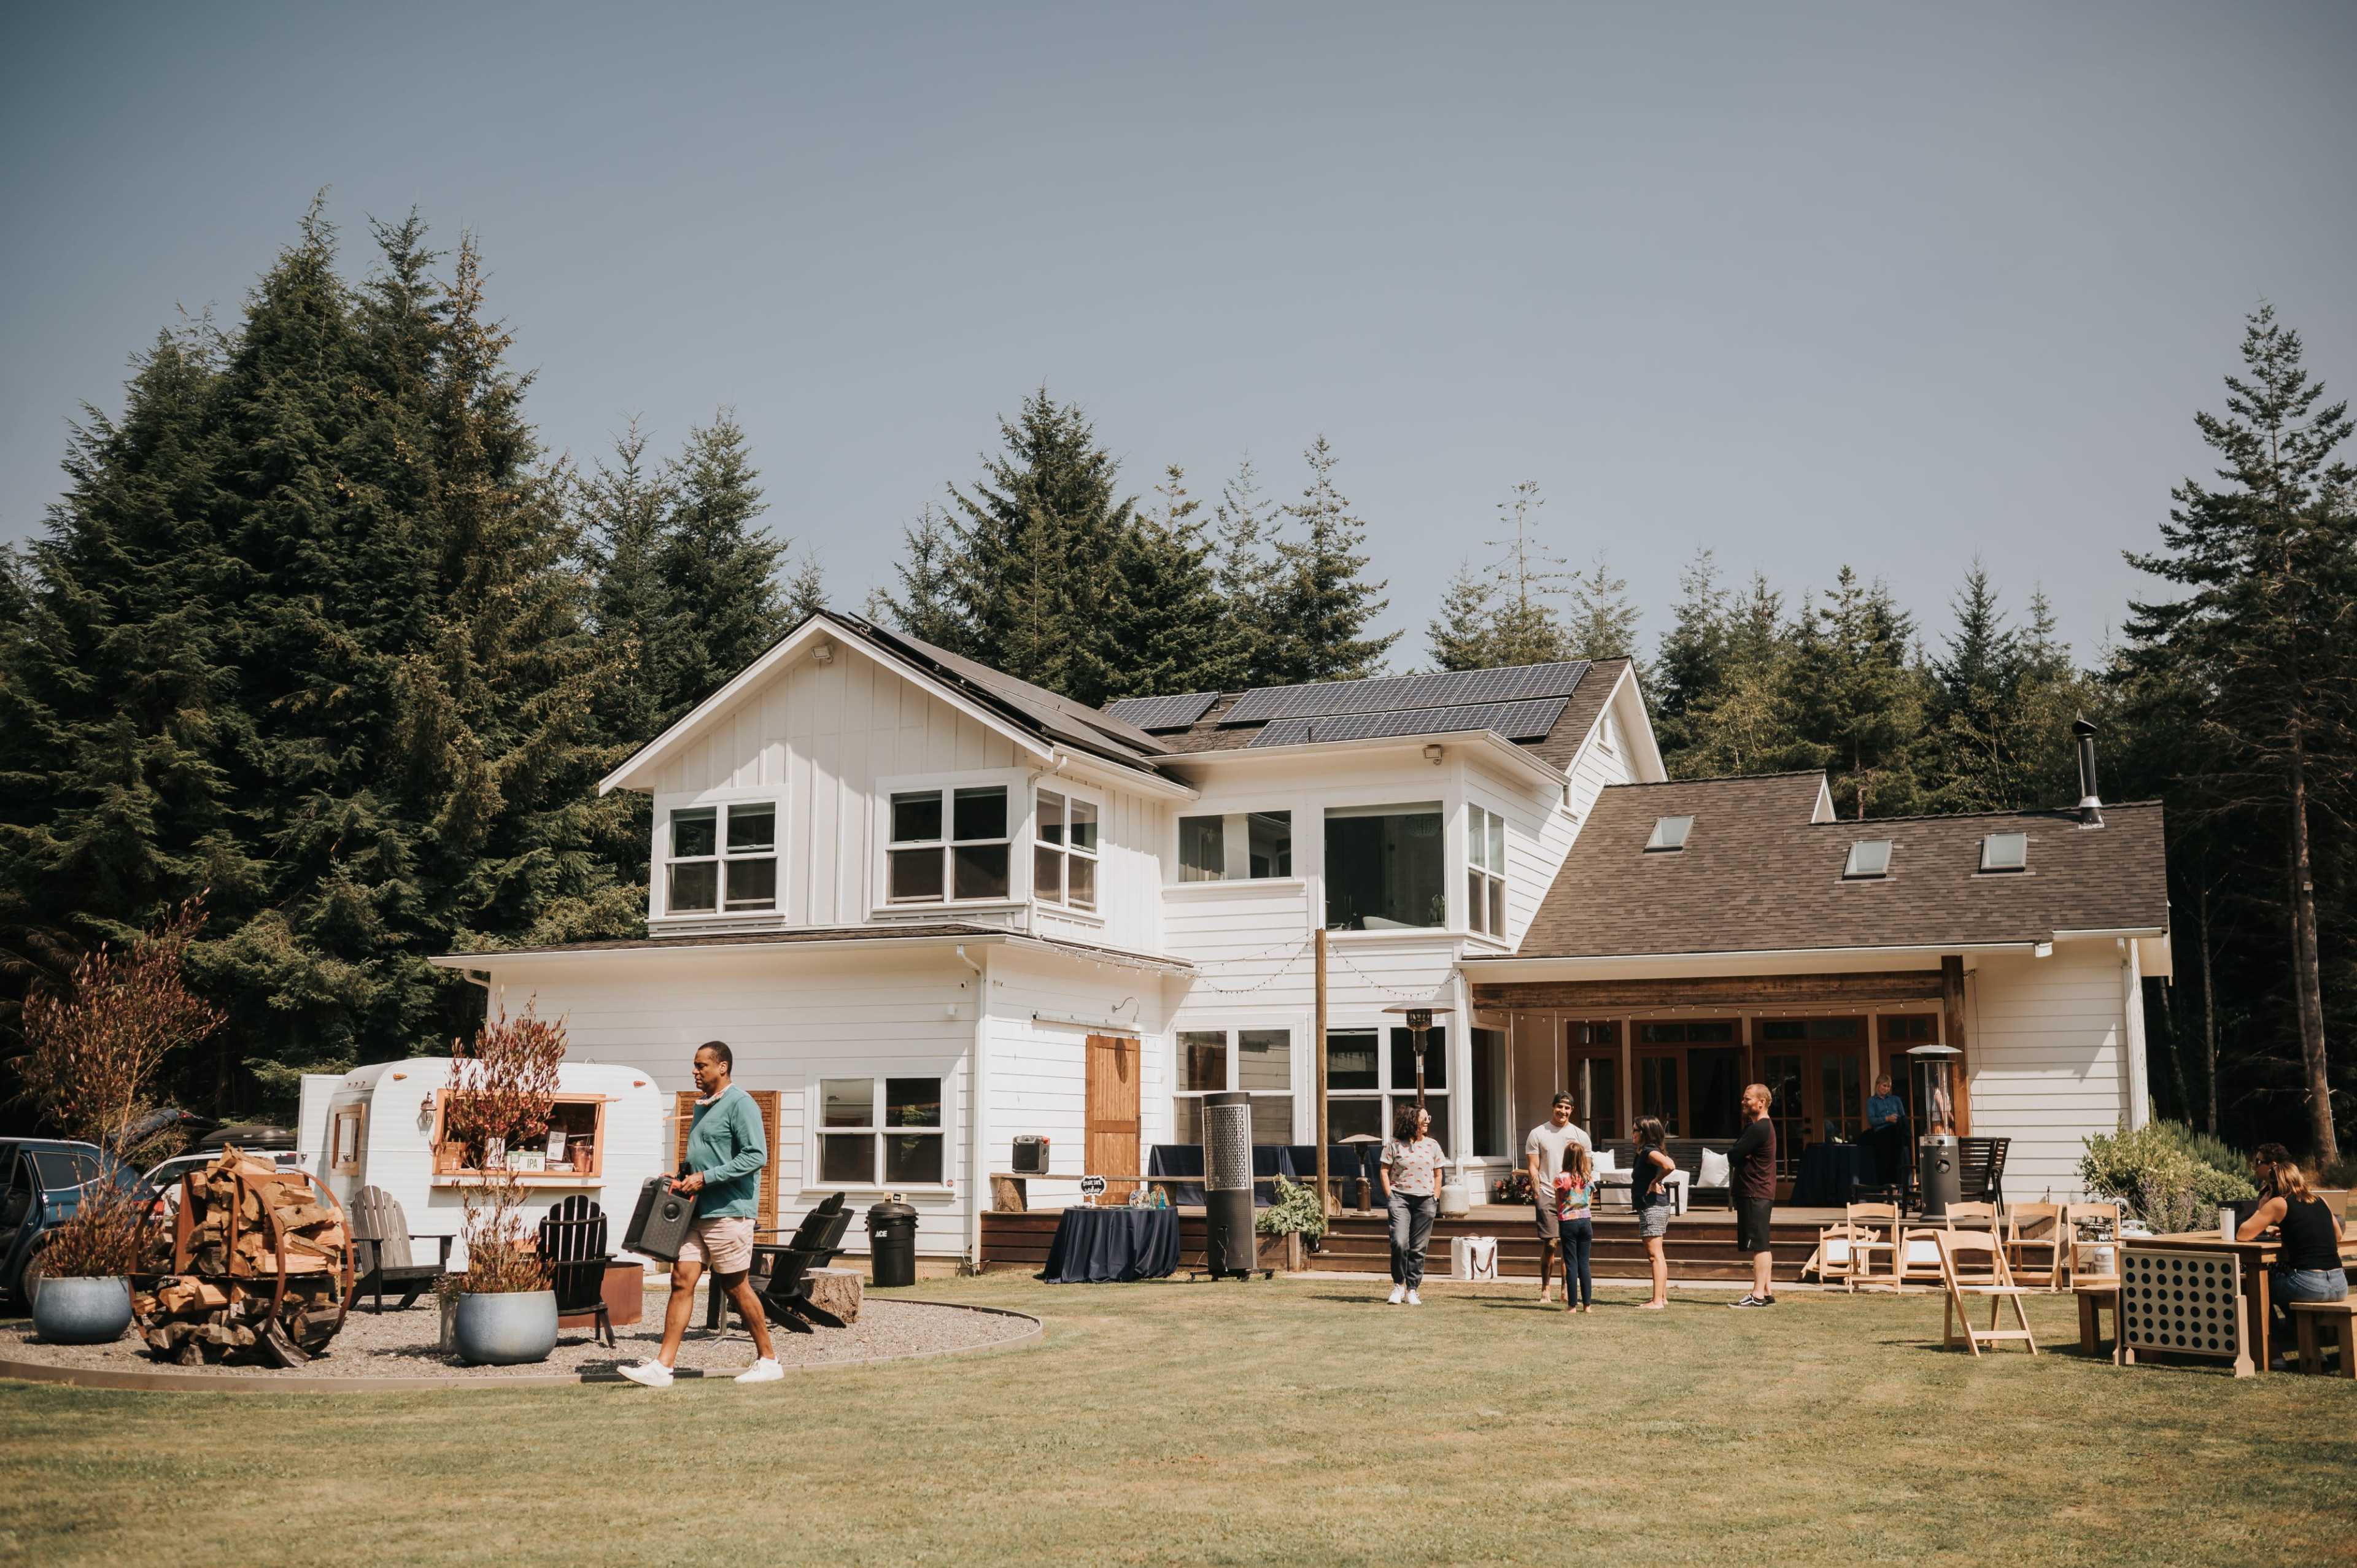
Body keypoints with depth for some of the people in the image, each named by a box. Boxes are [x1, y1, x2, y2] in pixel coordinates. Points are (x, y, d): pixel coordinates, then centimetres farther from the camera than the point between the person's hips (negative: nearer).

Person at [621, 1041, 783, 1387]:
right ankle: (663, 1366, -1)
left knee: (736, 1288, 0)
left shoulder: (740, 1104, -11)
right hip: (698, 1210, 8)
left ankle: (769, 1361, 13)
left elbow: (756, 1155, -19)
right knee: (682, 1281, 0)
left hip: (729, 1211, -8)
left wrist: (705, 1178, -18)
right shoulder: (702, 1106, 17)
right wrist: (684, 1178, 8)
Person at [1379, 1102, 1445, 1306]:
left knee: (1418, 1248, 3)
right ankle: (1398, 1285, 2)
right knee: (1399, 1242, -16)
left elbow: (1438, 1174, 15)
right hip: (1400, 1198, -3)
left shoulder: (1432, 1145, 9)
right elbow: (1384, 1171, 2)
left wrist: (1435, 1198, 6)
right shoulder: (1395, 1145, 0)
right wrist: (1390, 1196, -4)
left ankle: (1412, 1290, 12)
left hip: (1425, 1201, 3)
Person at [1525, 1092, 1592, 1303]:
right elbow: (1533, 1167, 2)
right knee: (1549, 1244, -5)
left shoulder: (1581, 1136, 10)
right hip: (1547, 1196, -2)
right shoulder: (1538, 1134, 5)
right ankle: (1545, 1289, 4)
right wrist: (1537, 1195, -6)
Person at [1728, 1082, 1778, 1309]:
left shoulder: (1759, 1129, -17)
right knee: (1761, 1246, 14)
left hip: (1755, 1194, -11)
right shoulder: (1762, 1126, 18)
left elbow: (1734, 1155, -19)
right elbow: (1735, 1154, 15)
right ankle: (1767, 1292, 18)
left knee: (1759, 1245, -11)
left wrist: (1734, 1154, 3)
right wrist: (1740, 1154, -7)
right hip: (1761, 1193, 11)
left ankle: (1758, 1296, -12)